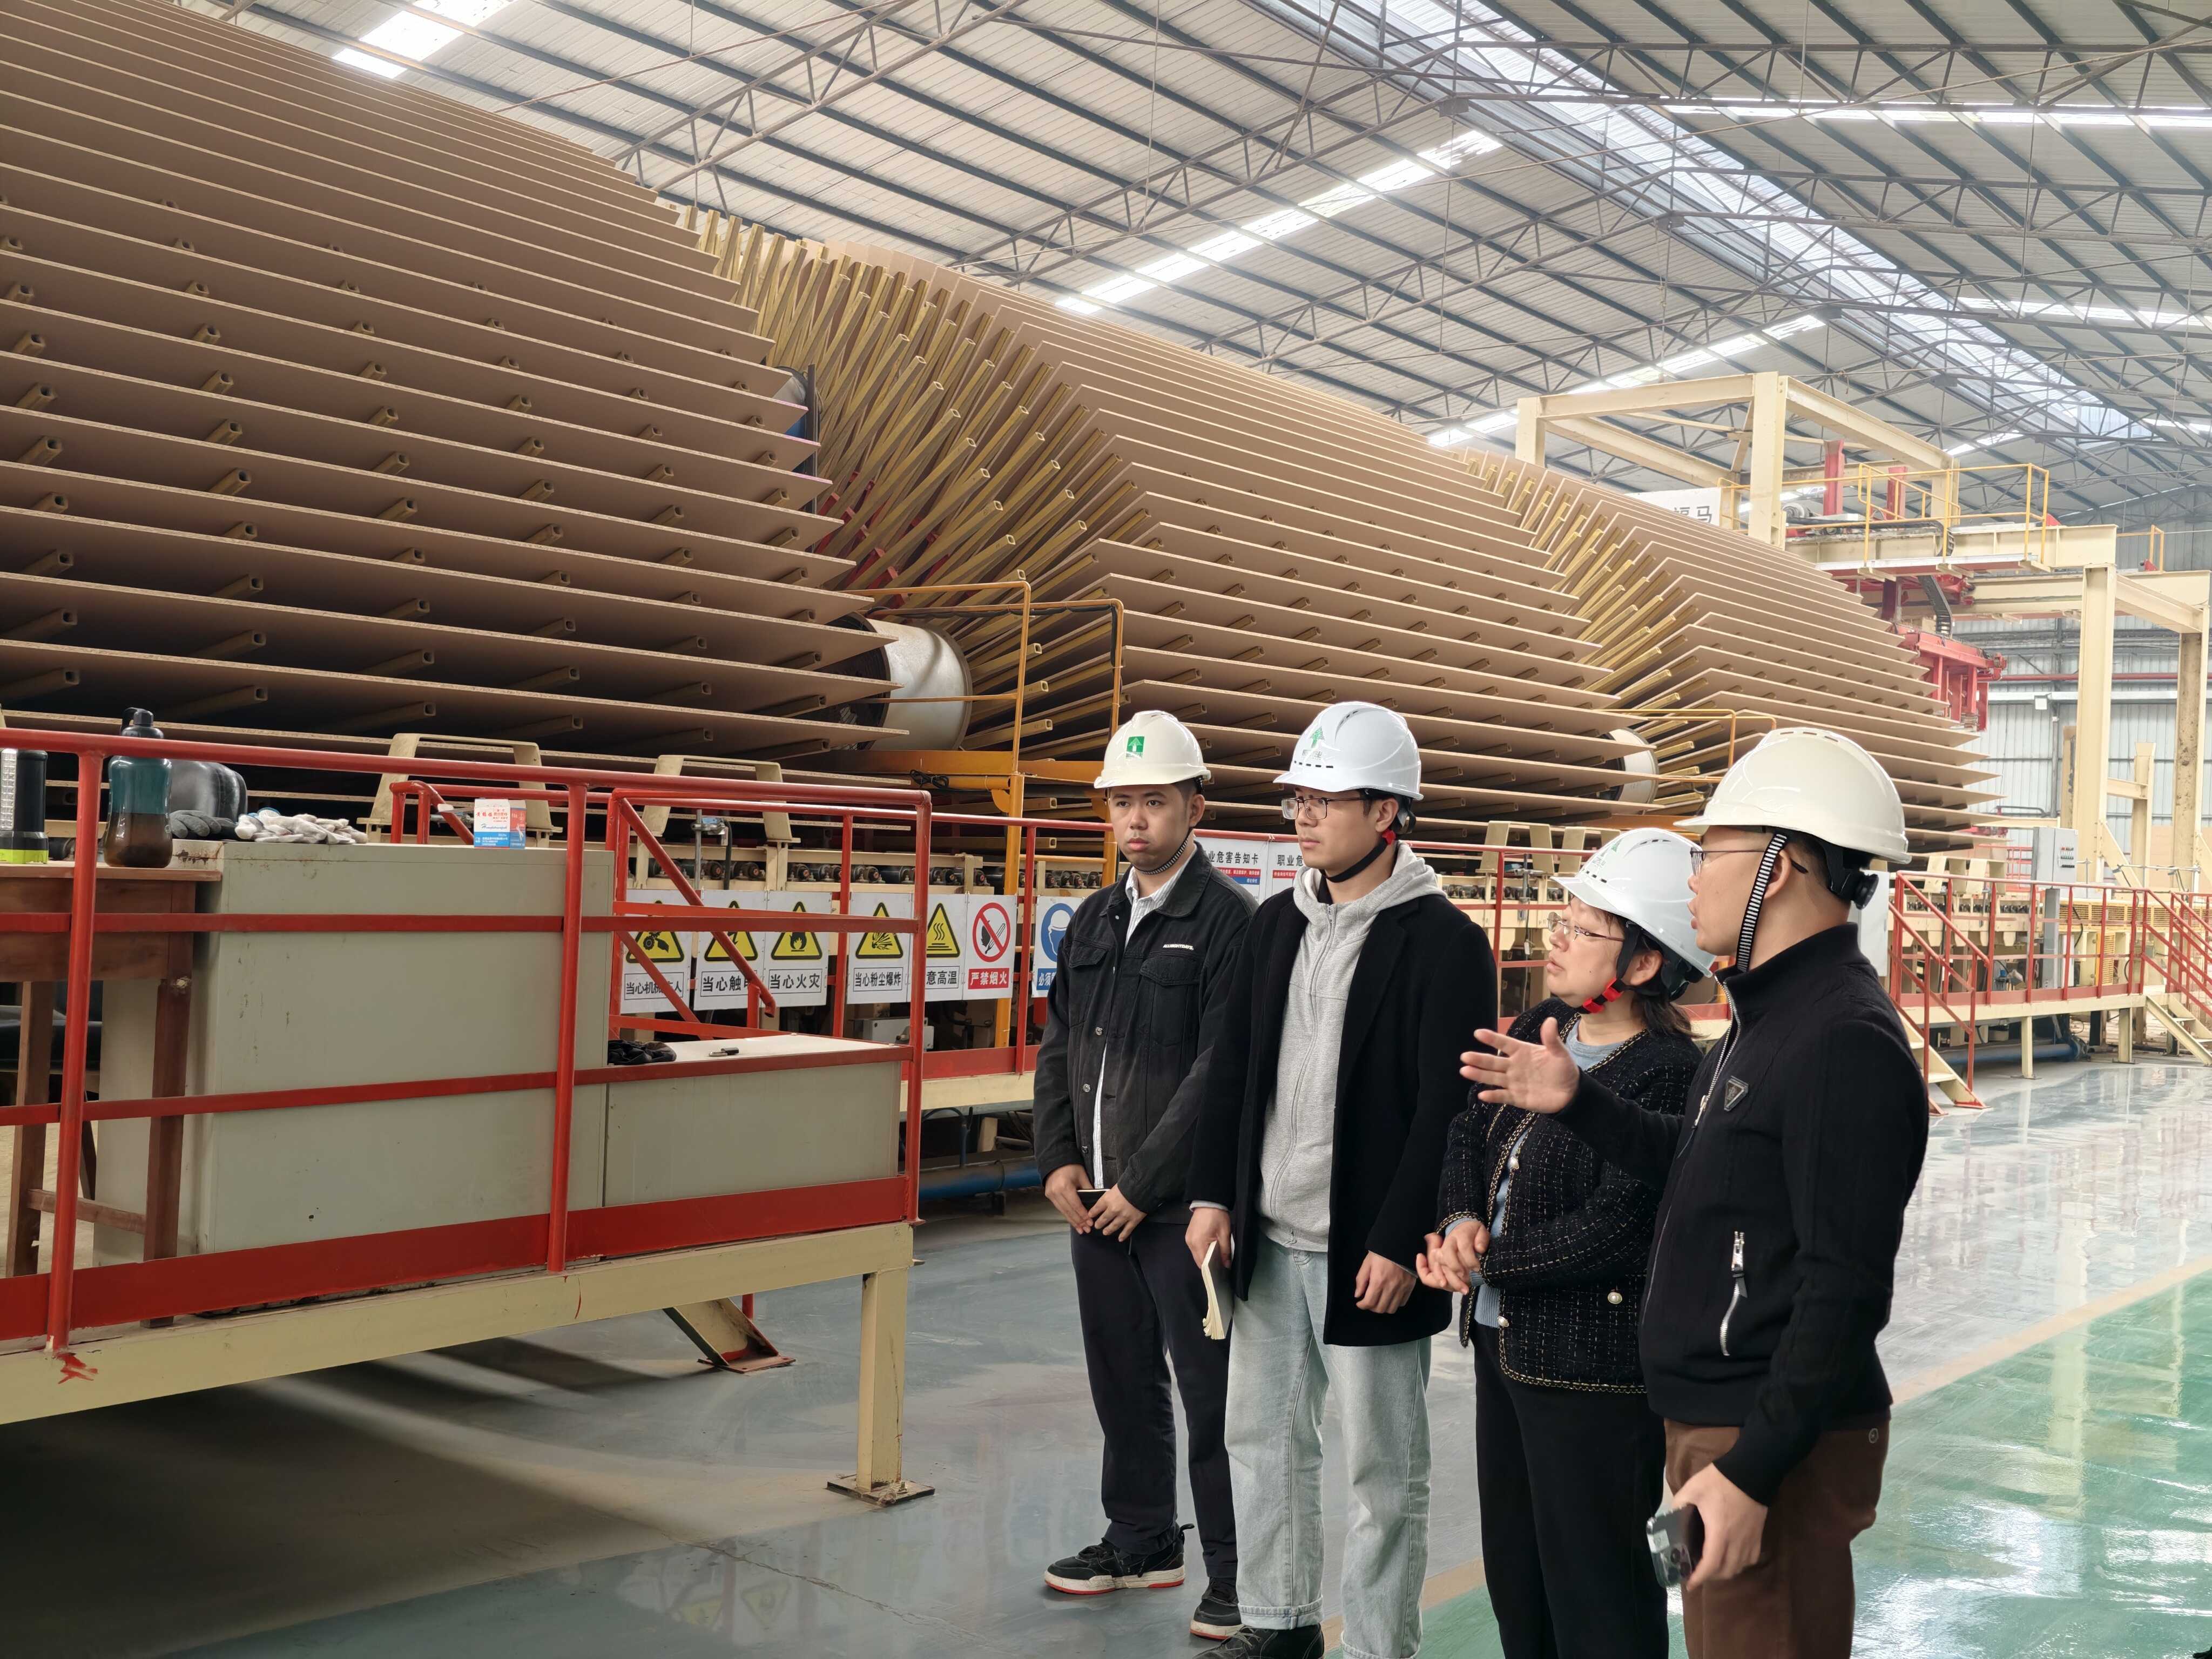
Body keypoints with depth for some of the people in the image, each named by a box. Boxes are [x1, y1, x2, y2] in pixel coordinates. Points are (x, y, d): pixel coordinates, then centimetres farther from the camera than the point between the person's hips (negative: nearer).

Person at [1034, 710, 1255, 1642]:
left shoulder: (1227, 921, -11)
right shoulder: (1096, 919, 12)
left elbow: (1223, 1073, -17)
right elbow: (1058, 1045, 15)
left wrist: (1142, 1182, -16)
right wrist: (1058, 1161, 3)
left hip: (1180, 1204, -7)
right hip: (1095, 1201, 7)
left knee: (1211, 1392, 1)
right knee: (1122, 1381, 17)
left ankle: (1236, 1575, 13)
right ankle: (1141, 1543, 33)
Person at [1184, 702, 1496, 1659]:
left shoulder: (1445, 942, -11)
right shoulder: (1276, 923, 8)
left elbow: (1447, 1110, -15)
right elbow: (1231, 1070, 11)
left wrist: (1399, 1243, -18)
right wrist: (1213, 1194, 4)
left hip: (1367, 1252, -6)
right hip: (1267, 1239, 7)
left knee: (1381, 1467, 6)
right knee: (1261, 1436, 17)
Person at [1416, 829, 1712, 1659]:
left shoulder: (1668, 1075, -20)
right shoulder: (1541, 1026, 5)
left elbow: (1613, 1232, -24)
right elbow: (1468, 1130, 10)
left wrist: (1481, 1261, -15)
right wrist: (1463, 1220, -10)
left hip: (1594, 1371, -8)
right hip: (1504, 1342, 8)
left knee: (1593, 1592, 7)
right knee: (1514, 1569, 22)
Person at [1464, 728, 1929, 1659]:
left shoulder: (1846, 1042, -21)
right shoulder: (1770, 1014, 13)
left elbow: (1846, 1291, -24)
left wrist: (1753, 1470, -25)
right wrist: (1577, 1102, 14)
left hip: (1776, 1443, -10)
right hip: (1710, 1420, 10)